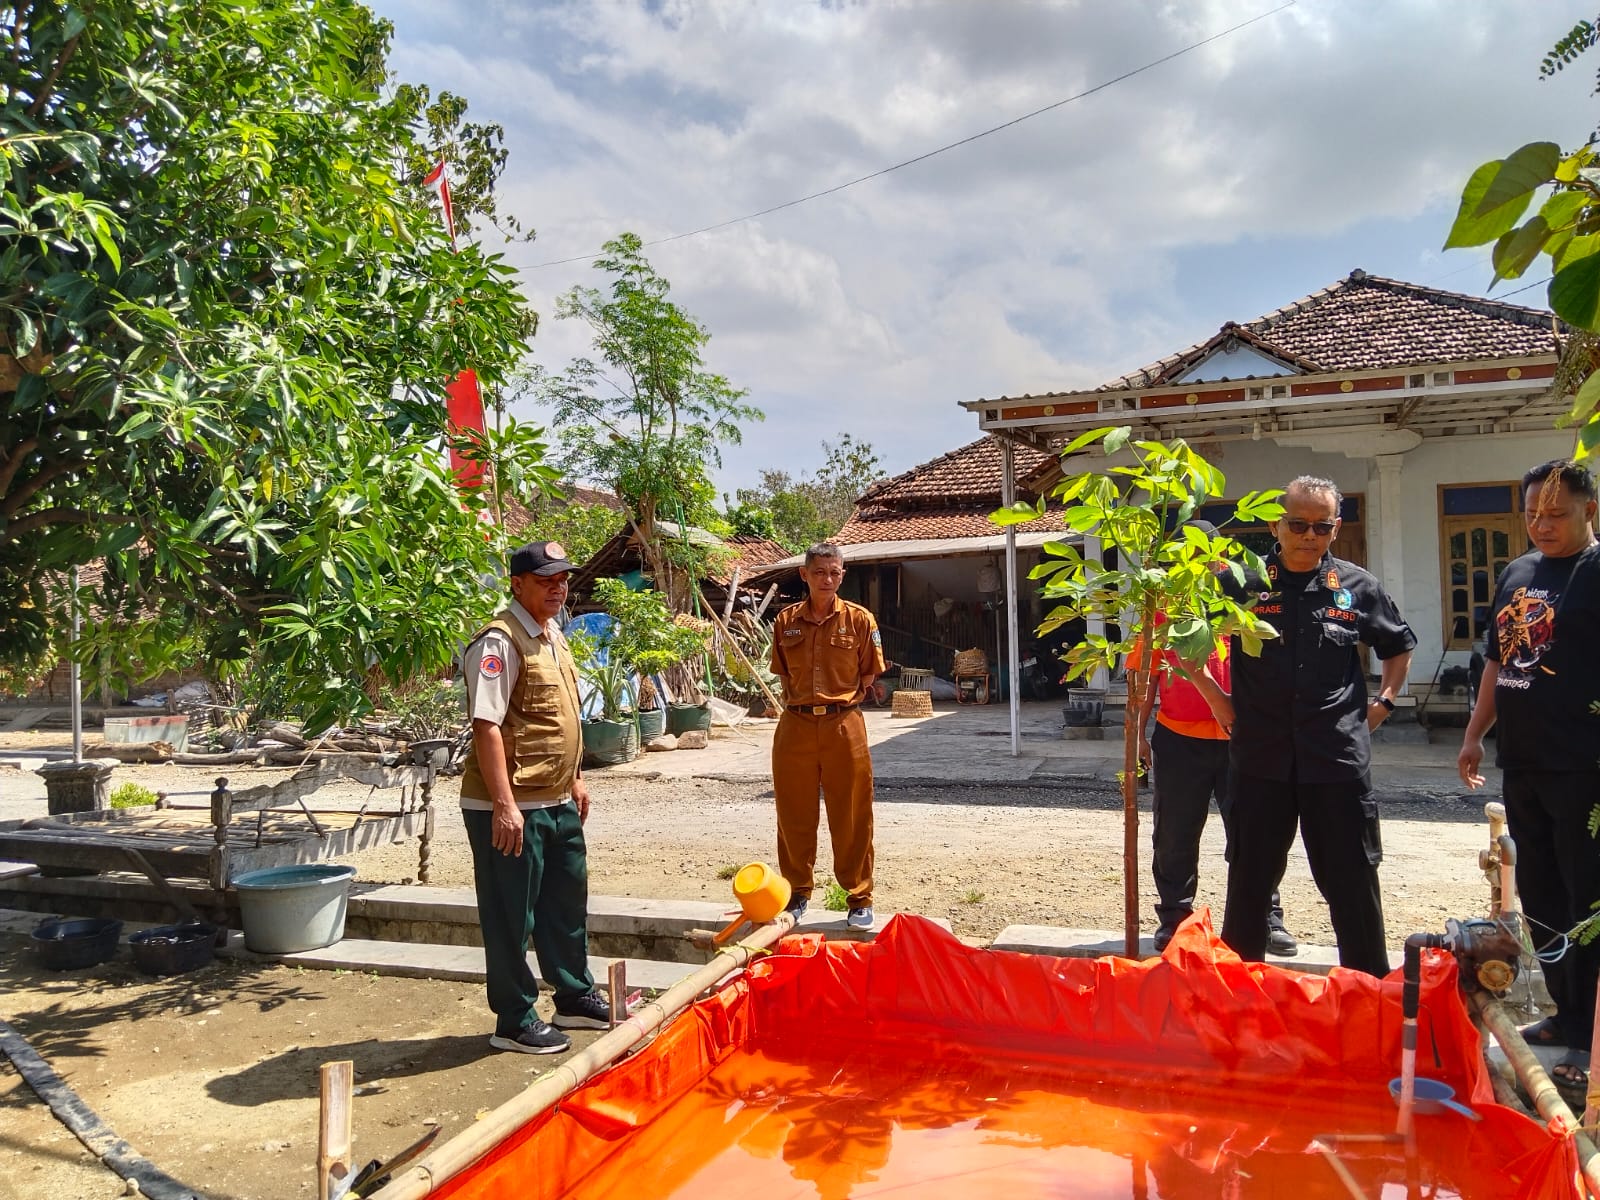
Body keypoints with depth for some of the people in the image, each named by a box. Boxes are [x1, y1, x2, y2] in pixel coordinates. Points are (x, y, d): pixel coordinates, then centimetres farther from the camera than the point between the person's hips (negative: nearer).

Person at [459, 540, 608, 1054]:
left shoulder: (552, 635, 12)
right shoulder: (499, 641, -17)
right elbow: (486, 726, -22)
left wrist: (575, 779, 22)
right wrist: (504, 804, -26)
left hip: (557, 802, 9)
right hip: (511, 808, -9)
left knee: (567, 904, 20)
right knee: (511, 916, 5)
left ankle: (575, 998, 36)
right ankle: (514, 1022, 19)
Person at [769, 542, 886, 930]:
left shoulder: (859, 619, -2)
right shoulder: (786, 621, 5)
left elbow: (869, 676, 4)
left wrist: (841, 703, -2)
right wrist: (799, 705, 5)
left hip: (844, 726, -2)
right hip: (795, 727, 2)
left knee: (851, 817, 5)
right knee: (794, 815, 10)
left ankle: (859, 898, 18)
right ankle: (798, 892, 27)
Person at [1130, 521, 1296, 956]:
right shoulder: (1164, 607, 4)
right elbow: (1147, 675, 6)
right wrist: (1140, 732, 3)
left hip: (1238, 738, 0)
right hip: (1178, 740, 0)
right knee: (1174, 837, 8)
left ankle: (1266, 919, 17)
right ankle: (1173, 917, 21)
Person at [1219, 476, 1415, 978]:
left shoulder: (1357, 587, 4)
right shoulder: (1241, 581, -1)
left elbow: (1399, 645, 21)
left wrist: (1383, 701, 10)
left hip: (1339, 756, 1)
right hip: (1261, 756, 0)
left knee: (1352, 880, 8)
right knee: (1250, 879, 10)